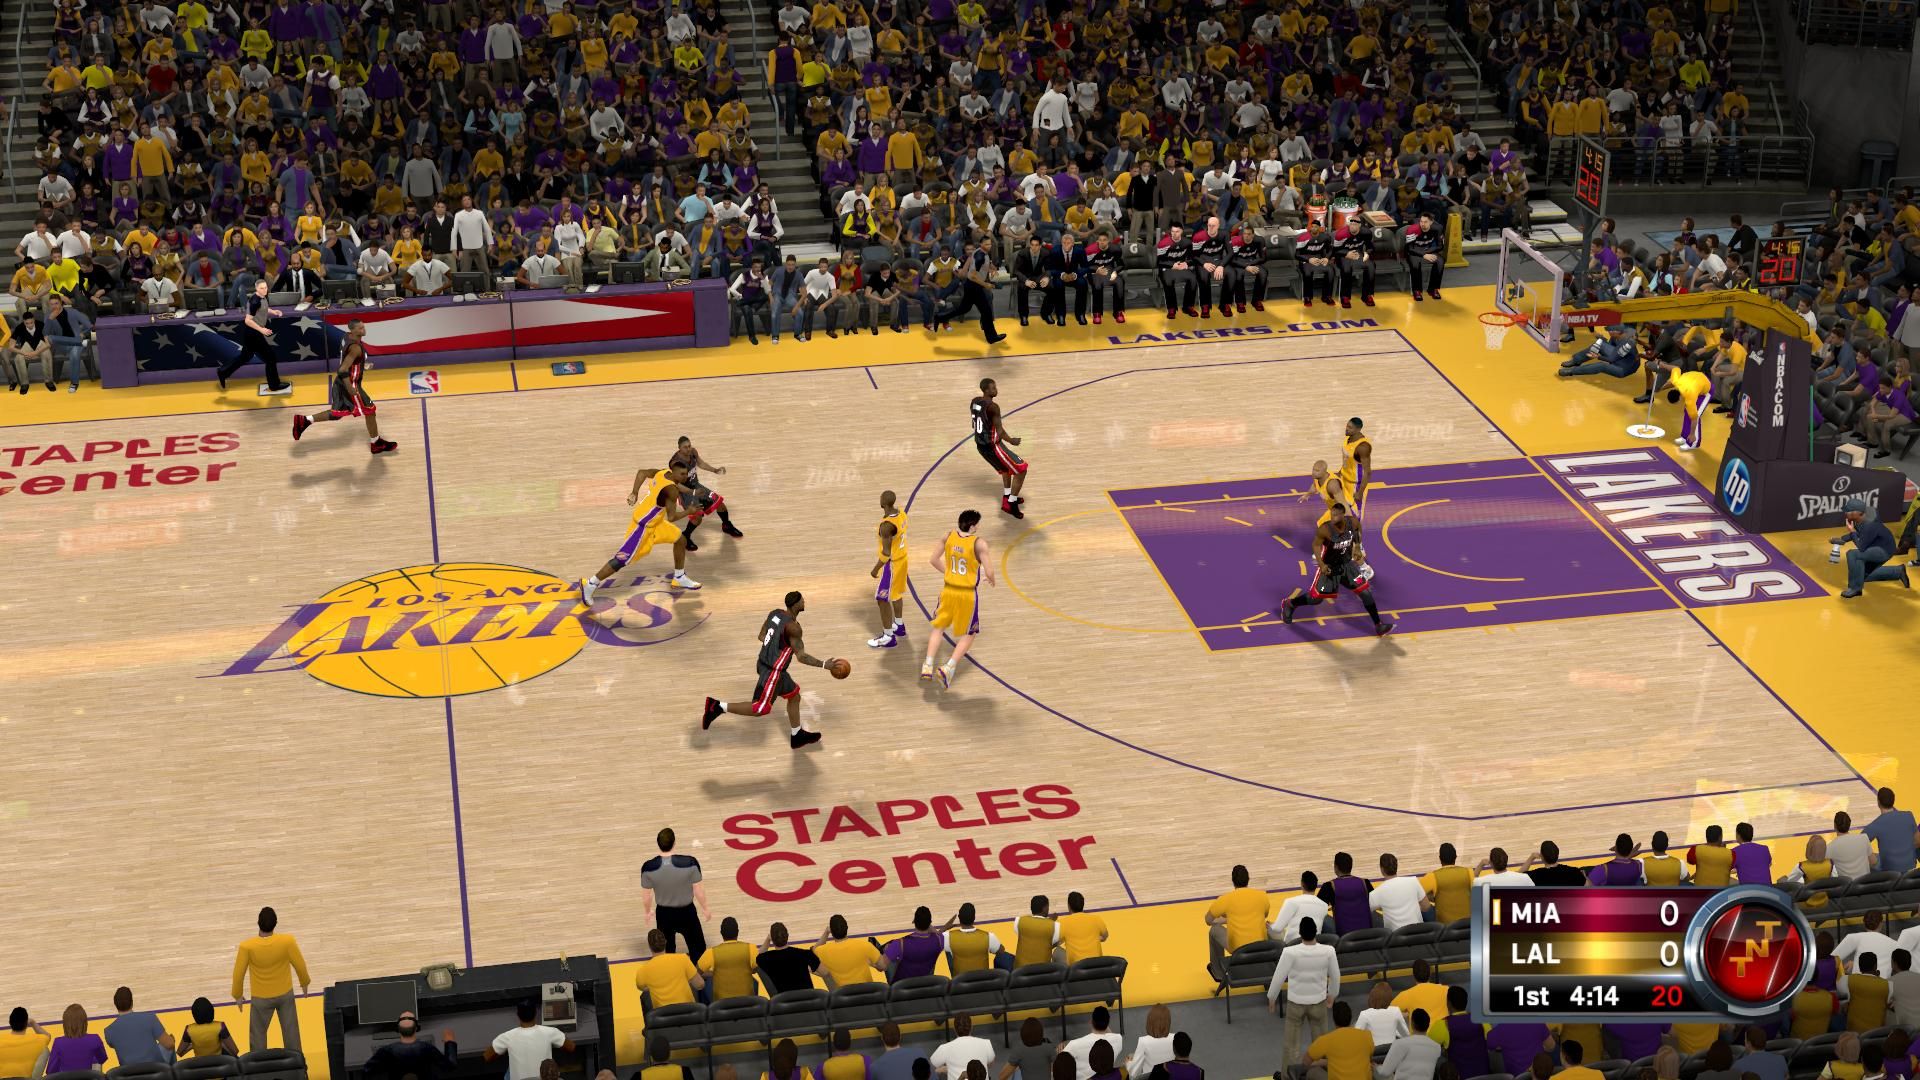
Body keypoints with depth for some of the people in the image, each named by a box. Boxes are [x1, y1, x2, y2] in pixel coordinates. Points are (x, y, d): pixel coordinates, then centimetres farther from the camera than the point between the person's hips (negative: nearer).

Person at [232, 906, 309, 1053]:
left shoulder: (247, 947, -26)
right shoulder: (287, 941, -24)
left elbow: (238, 973, -13)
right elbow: (300, 965, -10)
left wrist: (238, 995, 6)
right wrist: (304, 983, 11)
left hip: (261, 998, -1)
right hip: (285, 993, 1)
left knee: (257, 1034, 18)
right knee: (291, 1030, 17)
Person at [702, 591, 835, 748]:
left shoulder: (775, 613, 1)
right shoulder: (792, 626, -24)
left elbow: (761, 636, 12)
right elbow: (801, 657, -23)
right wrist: (824, 664, -16)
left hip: (765, 663, 9)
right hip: (772, 671, -9)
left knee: (794, 696, 21)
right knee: (761, 709, 2)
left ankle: (797, 736, 33)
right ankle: (718, 707, 1)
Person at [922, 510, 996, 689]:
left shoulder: (949, 536, -4)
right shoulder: (979, 543, -18)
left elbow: (933, 560, 6)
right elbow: (989, 572, -19)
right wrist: (991, 580, 5)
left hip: (948, 590, 4)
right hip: (968, 594, -4)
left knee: (937, 628, 23)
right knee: (968, 635, 14)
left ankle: (927, 667, 14)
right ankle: (948, 668, -1)